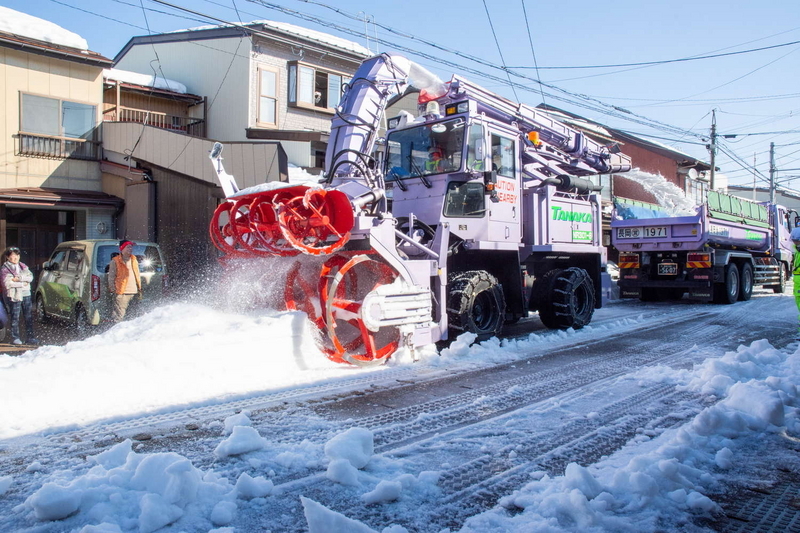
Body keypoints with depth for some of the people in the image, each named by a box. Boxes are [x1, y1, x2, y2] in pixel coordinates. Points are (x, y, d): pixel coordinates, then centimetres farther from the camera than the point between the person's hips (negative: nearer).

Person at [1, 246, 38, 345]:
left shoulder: (23, 266, 13)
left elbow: (30, 277, 0)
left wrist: (18, 278, -14)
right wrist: (23, 283, -11)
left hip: (26, 294, 5)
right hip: (14, 296, -5)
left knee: (29, 317, 6)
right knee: (15, 318, -1)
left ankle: (30, 336, 11)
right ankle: (15, 338, 7)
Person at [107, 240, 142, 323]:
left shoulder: (134, 260, 17)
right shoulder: (115, 261, -1)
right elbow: (111, 277, -2)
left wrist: (139, 289, 16)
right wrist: (113, 290, -9)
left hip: (133, 292, 6)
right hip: (121, 293, -6)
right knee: (119, 314, -12)